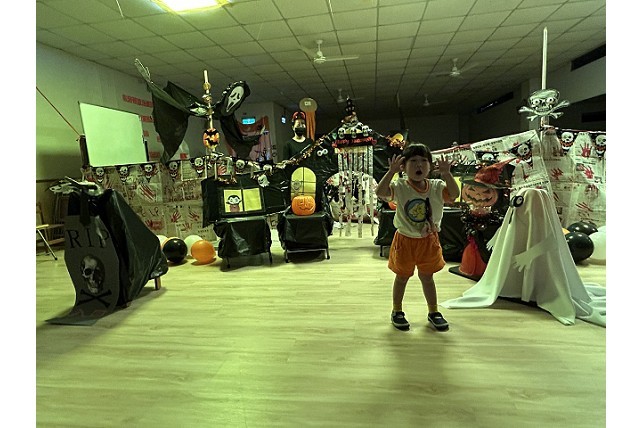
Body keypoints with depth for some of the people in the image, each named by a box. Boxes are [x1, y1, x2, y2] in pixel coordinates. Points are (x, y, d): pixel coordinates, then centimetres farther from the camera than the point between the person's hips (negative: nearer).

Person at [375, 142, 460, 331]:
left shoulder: (436, 187, -8)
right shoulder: (399, 187, -15)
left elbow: (454, 194, -23)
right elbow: (380, 193, -31)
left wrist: (446, 174, -33)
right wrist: (391, 172, -39)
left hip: (429, 240, 2)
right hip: (405, 240, -2)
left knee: (427, 277, 17)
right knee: (402, 277, 14)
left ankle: (433, 312, 36)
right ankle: (397, 311, 33)